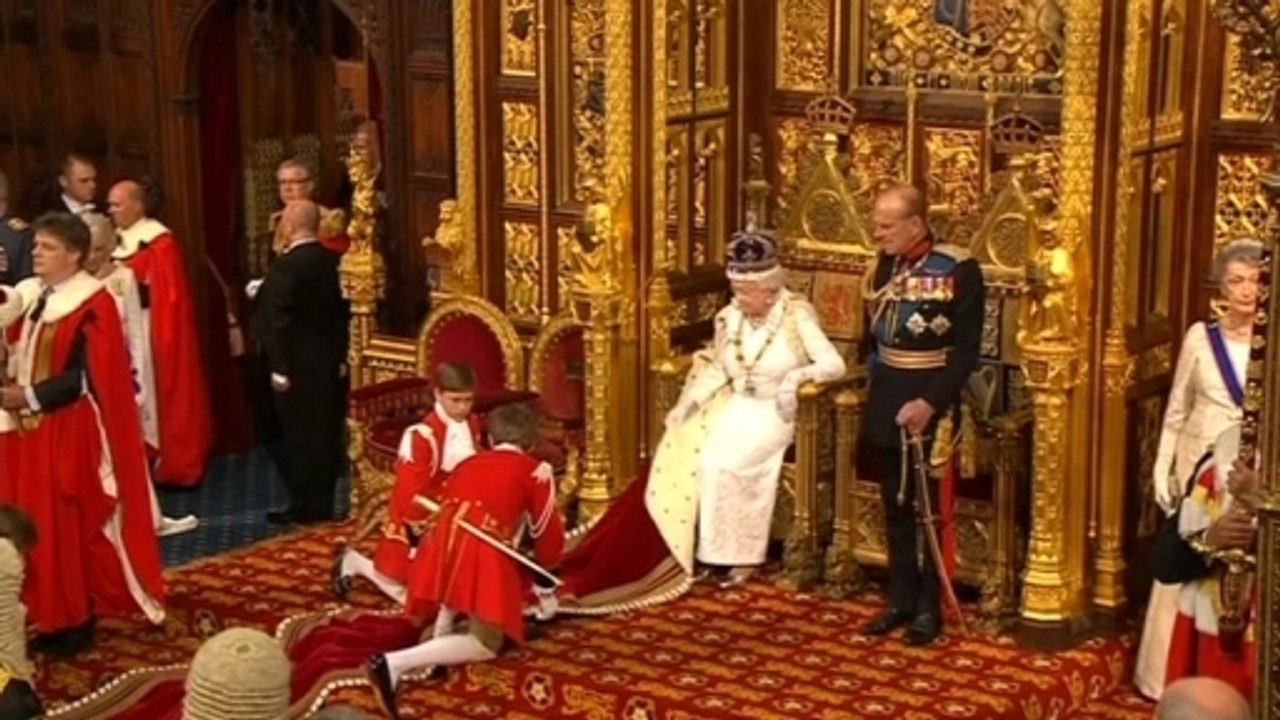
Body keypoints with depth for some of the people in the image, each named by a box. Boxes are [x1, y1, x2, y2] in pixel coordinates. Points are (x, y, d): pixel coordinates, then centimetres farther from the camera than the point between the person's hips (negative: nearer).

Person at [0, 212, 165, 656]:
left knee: (71, 527, -1)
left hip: (70, 433, -7)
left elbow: (89, 377, -16)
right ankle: (52, 617, 16)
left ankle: (78, 621, 9)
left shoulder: (92, 304, -10)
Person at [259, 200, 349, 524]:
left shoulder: (285, 265, -17)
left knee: (300, 436, 1)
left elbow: (278, 321, -18)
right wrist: (340, 357, 16)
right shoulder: (333, 261, 3)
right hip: (329, 360, 7)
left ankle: (304, 507, 7)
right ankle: (322, 505, 18)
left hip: (297, 364, -6)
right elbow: (341, 311, 9)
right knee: (325, 433, 11)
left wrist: (278, 368, -14)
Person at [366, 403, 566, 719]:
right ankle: (396, 663, -23)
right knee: (486, 644, -3)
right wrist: (542, 565, 44)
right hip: (482, 548, -5)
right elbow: (547, 533, 22)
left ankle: (441, 636, 16)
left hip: (440, 540, 6)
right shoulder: (536, 470, 20)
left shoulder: (467, 463, 32)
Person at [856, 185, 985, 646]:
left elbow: (966, 351, -15)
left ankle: (929, 609, 15)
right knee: (896, 509, 13)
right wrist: (877, 387, 9)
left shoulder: (958, 271, -13)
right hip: (885, 403, 6)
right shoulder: (882, 266, 6)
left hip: (930, 407, -6)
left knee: (930, 512, 4)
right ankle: (900, 601, 24)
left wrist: (930, 402, -22)